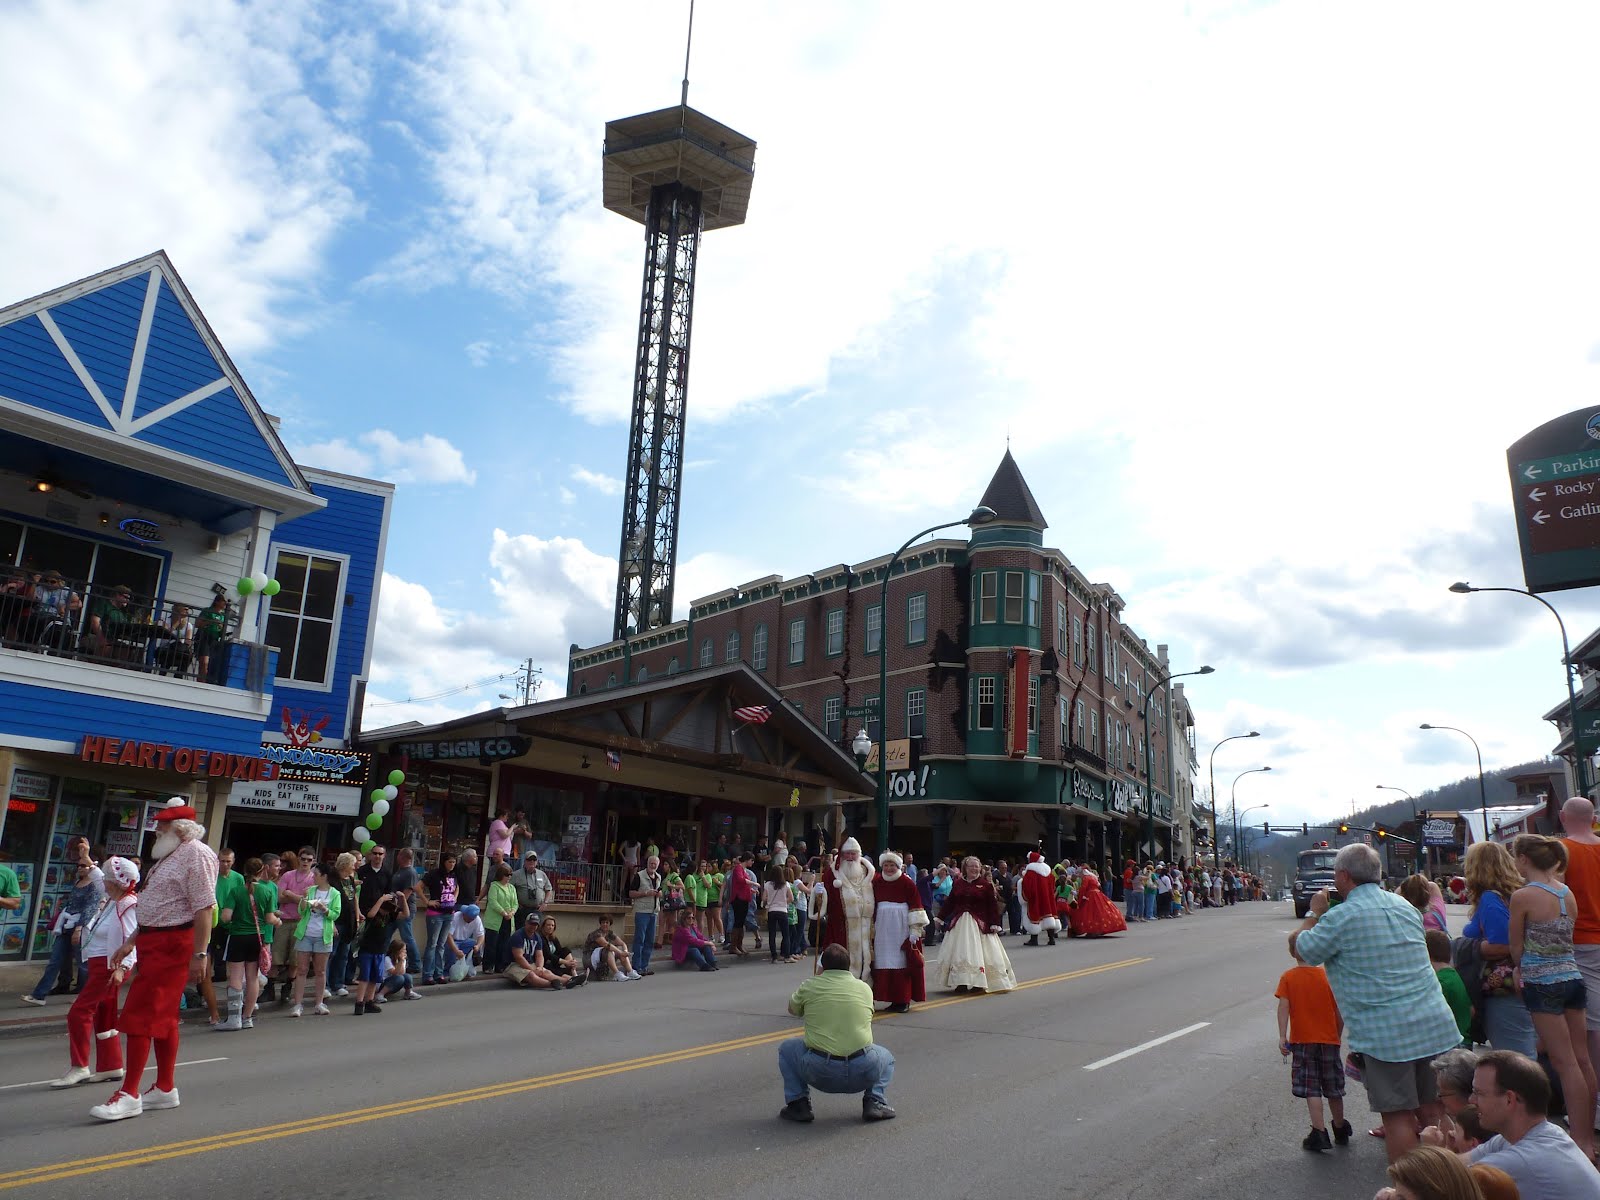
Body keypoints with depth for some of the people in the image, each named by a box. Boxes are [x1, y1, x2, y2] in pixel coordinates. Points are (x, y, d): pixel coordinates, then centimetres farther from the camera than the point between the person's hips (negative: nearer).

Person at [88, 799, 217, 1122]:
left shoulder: (196, 854, -16)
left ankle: (129, 1095, -1)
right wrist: (130, 943, 20)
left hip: (173, 944, -10)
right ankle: (166, 1089, 24)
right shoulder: (170, 856, 16)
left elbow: (204, 908, -22)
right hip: (154, 942, 10)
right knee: (163, 1017, 15)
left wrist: (199, 954, -25)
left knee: (139, 1016, -8)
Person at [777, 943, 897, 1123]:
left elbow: (793, 1010, 26)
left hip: (819, 1073, -1)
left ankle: (798, 1104, 13)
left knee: (786, 1047, 27)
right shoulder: (864, 988, 9)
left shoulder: (810, 986, 4)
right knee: (886, 1058, 34)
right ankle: (874, 1102, 10)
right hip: (864, 1073, 1)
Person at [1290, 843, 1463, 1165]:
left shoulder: (1340, 917, -13)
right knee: (1433, 1109, 16)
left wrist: (1315, 913, 13)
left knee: (1398, 1115, 1)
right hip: (1435, 1024, 7)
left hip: (1385, 1034, -7)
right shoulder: (1405, 906, 10)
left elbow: (1300, 949, -2)